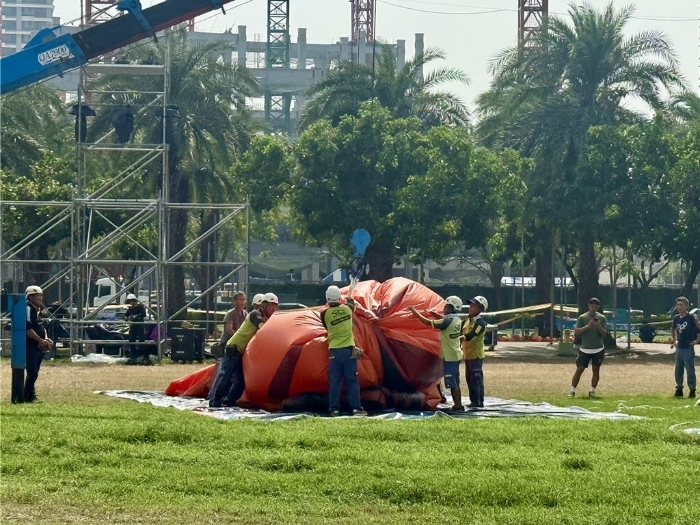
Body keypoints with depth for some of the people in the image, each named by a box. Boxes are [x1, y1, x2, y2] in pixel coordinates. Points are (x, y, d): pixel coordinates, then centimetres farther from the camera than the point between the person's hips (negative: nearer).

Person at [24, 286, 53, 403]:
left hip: (39, 346, 10)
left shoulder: (38, 310, 18)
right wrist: (41, 340, -19)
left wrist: (46, 340, 8)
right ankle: (28, 396, -8)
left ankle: (31, 396, 18)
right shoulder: (28, 309, -13)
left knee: (34, 373, 12)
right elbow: (28, 329, -22)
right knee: (32, 372, -12)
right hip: (30, 346, -10)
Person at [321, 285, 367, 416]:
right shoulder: (347, 308, -1)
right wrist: (349, 300, 44)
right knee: (352, 380, 3)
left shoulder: (325, 314, -7)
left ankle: (334, 408, 2)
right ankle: (356, 408, 0)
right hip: (348, 349, 1)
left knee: (334, 381, 4)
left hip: (334, 350, -1)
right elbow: (351, 303, 23)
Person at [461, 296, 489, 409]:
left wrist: (459, 338, -35)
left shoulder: (480, 322, -13)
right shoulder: (467, 320, 14)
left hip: (476, 355, -8)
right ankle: (473, 401, 18)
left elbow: (471, 335, -25)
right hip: (468, 354, 8)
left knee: (476, 378, -7)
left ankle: (479, 402, -5)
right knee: (470, 378, 11)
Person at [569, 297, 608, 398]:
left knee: (596, 370, 2)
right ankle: (572, 391, -1)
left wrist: (598, 326, -22)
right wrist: (587, 326, -19)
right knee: (579, 369, -4)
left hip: (598, 349, 1)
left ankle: (592, 391, 12)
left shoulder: (602, 318, 2)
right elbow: (576, 333, -7)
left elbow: (604, 334, -3)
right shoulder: (582, 318, 0)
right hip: (585, 349, -1)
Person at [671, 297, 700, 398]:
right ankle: (679, 389, 20)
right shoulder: (677, 318, 9)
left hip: (688, 348, -7)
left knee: (690, 370, -5)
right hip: (679, 348, 7)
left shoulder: (691, 317, -11)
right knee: (678, 370, 11)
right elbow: (673, 330, 27)